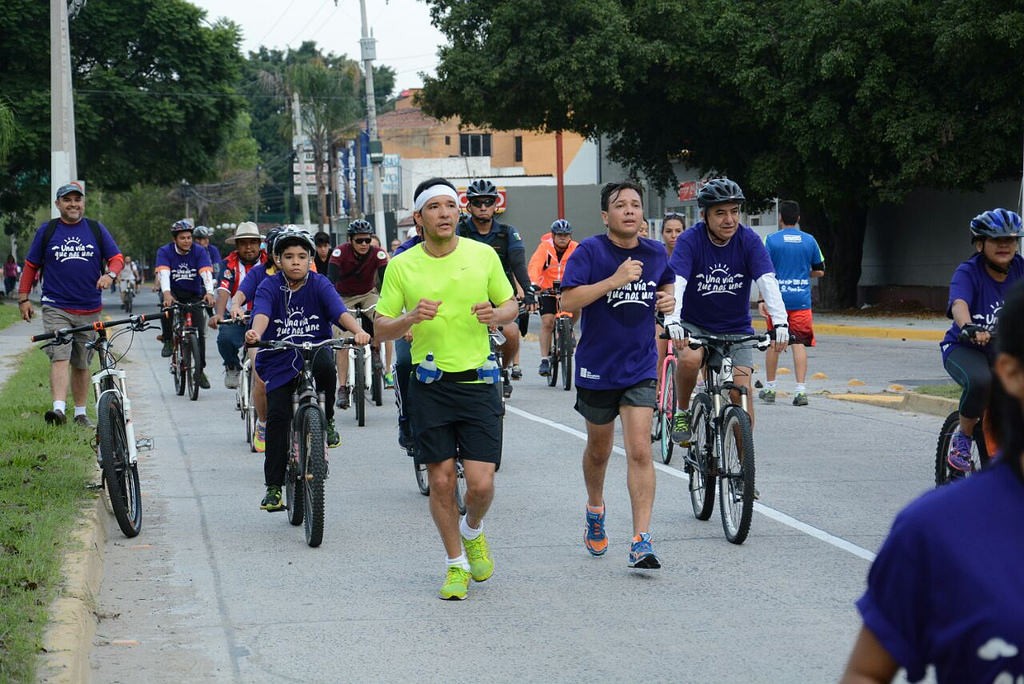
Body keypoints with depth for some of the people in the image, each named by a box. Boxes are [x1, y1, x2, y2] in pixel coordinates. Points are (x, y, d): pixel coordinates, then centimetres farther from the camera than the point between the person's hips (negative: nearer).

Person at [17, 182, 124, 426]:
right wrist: (23, 298, 7)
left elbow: (117, 258, 9)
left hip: (89, 310, 2)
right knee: (59, 358, -18)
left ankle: (80, 413, 19)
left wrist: (110, 274, -13)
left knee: (82, 365, 10)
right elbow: (31, 266, 11)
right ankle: (59, 409, -29)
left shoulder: (96, 229, 8)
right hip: (55, 308, -2)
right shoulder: (47, 231, 5)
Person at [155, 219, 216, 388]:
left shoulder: (200, 252, -10)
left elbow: (206, 273, -25)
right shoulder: (164, 252, -12)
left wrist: (209, 293, -44)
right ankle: (168, 341, -16)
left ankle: (200, 370, 7)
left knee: (199, 331, -9)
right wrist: (166, 294, -48)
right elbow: (163, 273, -28)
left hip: (194, 295, 1)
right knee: (166, 303, -36)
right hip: (172, 292, -1)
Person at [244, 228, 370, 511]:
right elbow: (262, 313, -23)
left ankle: (327, 421, -8)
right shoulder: (269, 286, -3)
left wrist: (358, 331, -39)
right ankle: (273, 487, -2)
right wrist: (255, 333, -46)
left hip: (315, 353, 0)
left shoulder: (319, 284, -1)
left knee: (326, 364, -35)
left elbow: (339, 310, -18)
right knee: (277, 416, -13)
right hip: (279, 363, 0)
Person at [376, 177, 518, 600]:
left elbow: (511, 305, 12)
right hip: (430, 386, 0)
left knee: (481, 483, -7)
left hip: (478, 381, 0)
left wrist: (496, 315, -11)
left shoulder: (483, 255, 1)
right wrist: (411, 318, -18)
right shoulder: (401, 266, -1)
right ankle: (457, 565, 22)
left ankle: (473, 532, 27)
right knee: (441, 481, 3)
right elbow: (381, 329, 2)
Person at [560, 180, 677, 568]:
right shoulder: (589, 252, -11)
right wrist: (615, 280, -30)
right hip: (597, 368, -1)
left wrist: (669, 298, 1)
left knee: (640, 451, -12)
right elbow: (568, 300, -22)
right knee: (599, 450, 17)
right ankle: (595, 510, 46)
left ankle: (641, 542, -14)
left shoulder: (655, 254, 2)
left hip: (640, 368, 1)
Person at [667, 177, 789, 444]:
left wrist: (780, 322, -38)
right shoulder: (690, 240, -15)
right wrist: (672, 321, -46)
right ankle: (682, 412, -4)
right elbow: (676, 282, -29)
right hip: (695, 326, -1)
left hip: (736, 329, 1)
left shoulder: (749, 240, -11)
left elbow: (768, 281, -22)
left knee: (740, 392, -12)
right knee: (689, 359, -32)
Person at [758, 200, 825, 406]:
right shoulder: (809, 240, 3)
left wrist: (761, 300, -2)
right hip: (801, 300, 1)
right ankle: (801, 389, -10)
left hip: (777, 299, -1)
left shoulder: (772, 240, -3)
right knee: (799, 344, -1)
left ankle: (769, 389, 19)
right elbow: (819, 271, 8)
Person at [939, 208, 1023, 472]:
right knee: (980, 381, -35)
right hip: (964, 348, -4)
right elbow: (959, 304, -33)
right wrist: (969, 328, -54)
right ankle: (963, 436, -10)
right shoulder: (968, 272, -15)